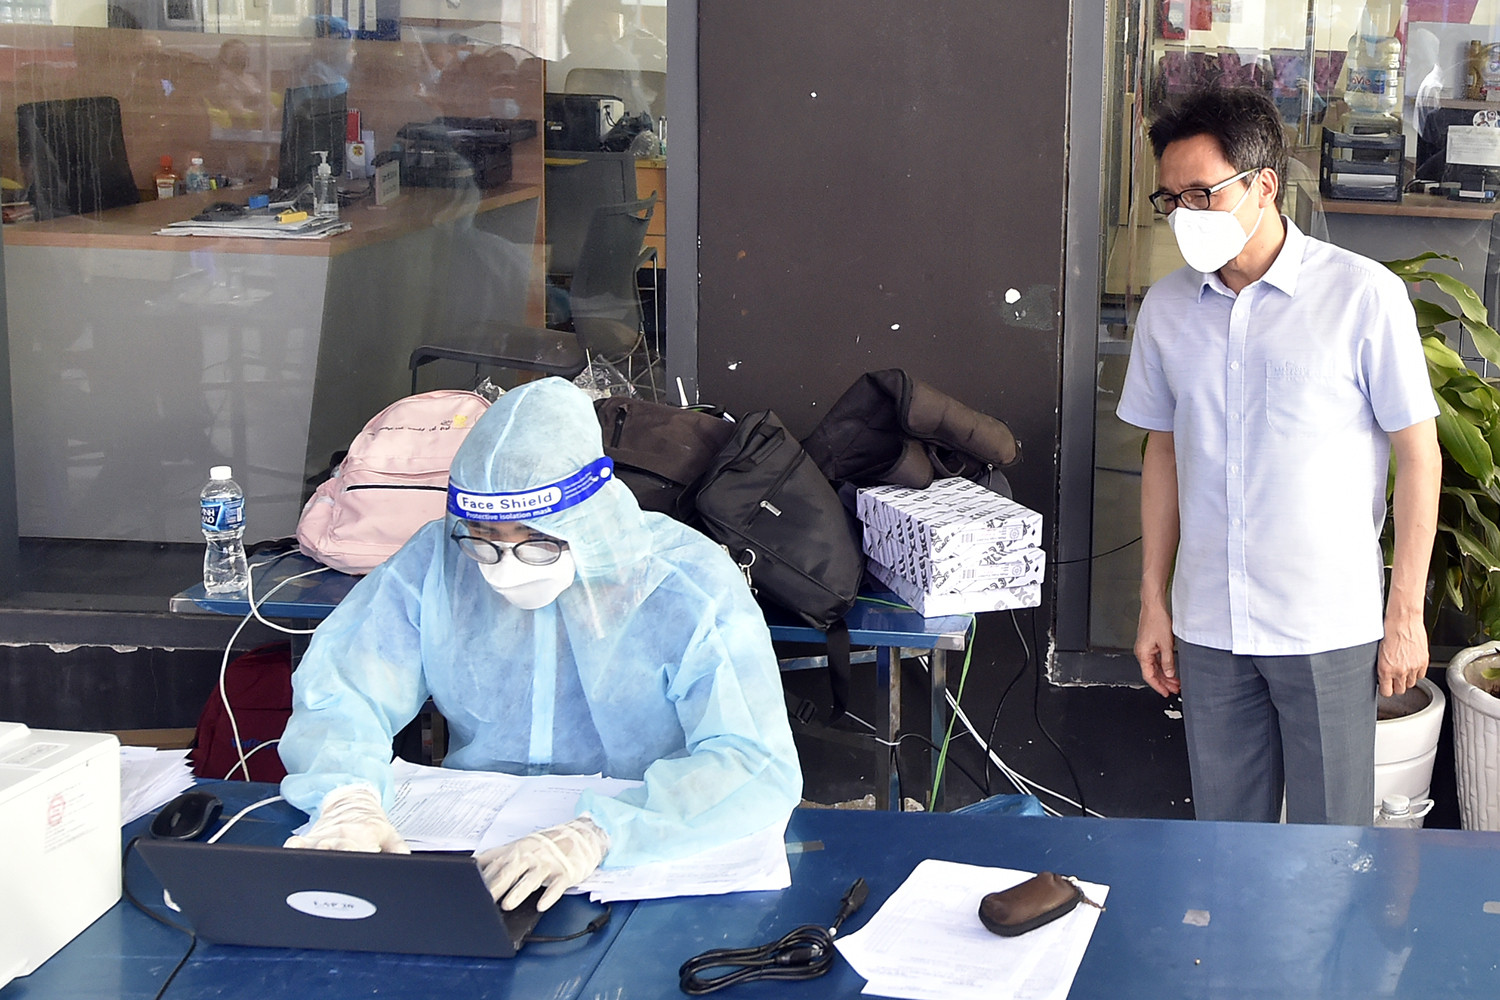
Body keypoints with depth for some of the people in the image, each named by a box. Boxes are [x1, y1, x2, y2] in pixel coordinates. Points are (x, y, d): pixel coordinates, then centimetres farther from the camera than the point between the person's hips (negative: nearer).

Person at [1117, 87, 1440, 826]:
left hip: (1329, 626, -4)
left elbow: (1418, 454, -5)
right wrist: (1154, 603, 11)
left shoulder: (1363, 296, -9)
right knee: (1225, 834, 13)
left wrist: (1406, 612, -6)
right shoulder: (1166, 308, 4)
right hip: (1207, 626, 4)